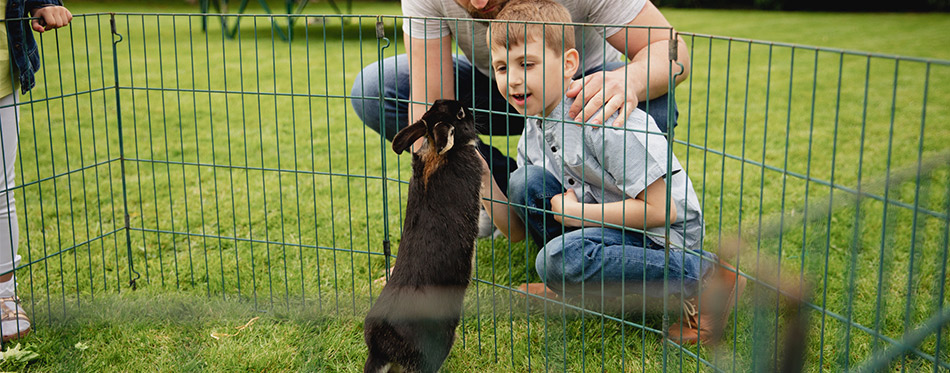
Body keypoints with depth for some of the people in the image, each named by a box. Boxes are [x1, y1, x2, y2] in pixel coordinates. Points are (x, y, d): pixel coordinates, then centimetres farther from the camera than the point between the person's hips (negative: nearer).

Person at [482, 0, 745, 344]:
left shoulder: (605, 119, -24)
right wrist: (485, 183, -11)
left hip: (665, 235, -7)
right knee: (523, 182, -8)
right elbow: (517, 231, 7)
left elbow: (660, 209, -25)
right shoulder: (534, 131, 2)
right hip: (605, 222, 7)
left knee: (557, 259, -31)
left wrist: (576, 212, -17)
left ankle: (703, 277, -17)